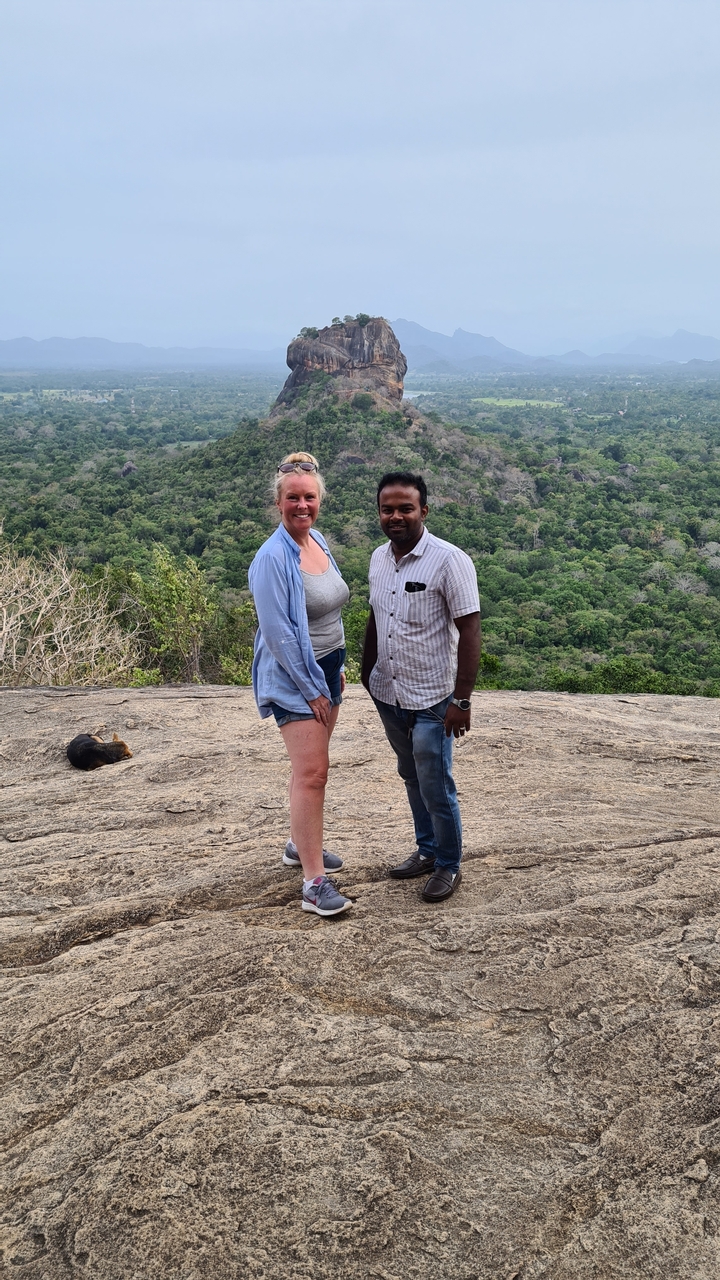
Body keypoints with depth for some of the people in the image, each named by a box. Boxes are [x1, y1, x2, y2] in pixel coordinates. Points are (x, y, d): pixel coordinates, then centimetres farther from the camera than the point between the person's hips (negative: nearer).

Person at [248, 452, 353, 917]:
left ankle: (301, 844, 36)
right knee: (312, 773, -11)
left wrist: (338, 667, 17)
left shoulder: (318, 541, 6)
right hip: (293, 676, -8)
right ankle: (314, 883, -6)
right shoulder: (274, 557, -19)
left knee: (312, 765, 18)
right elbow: (277, 631, -21)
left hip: (327, 667, 8)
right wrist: (311, 689, -17)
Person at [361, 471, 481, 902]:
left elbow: (469, 632, -18)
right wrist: (366, 673, 17)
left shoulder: (449, 561, -17)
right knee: (412, 779, 20)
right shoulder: (379, 558, 4)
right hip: (387, 694, 6)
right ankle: (427, 850, 37)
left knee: (436, 789, 2)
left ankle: (449, 866, 22)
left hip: (431, 700, -6)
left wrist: (462, 700, -21)